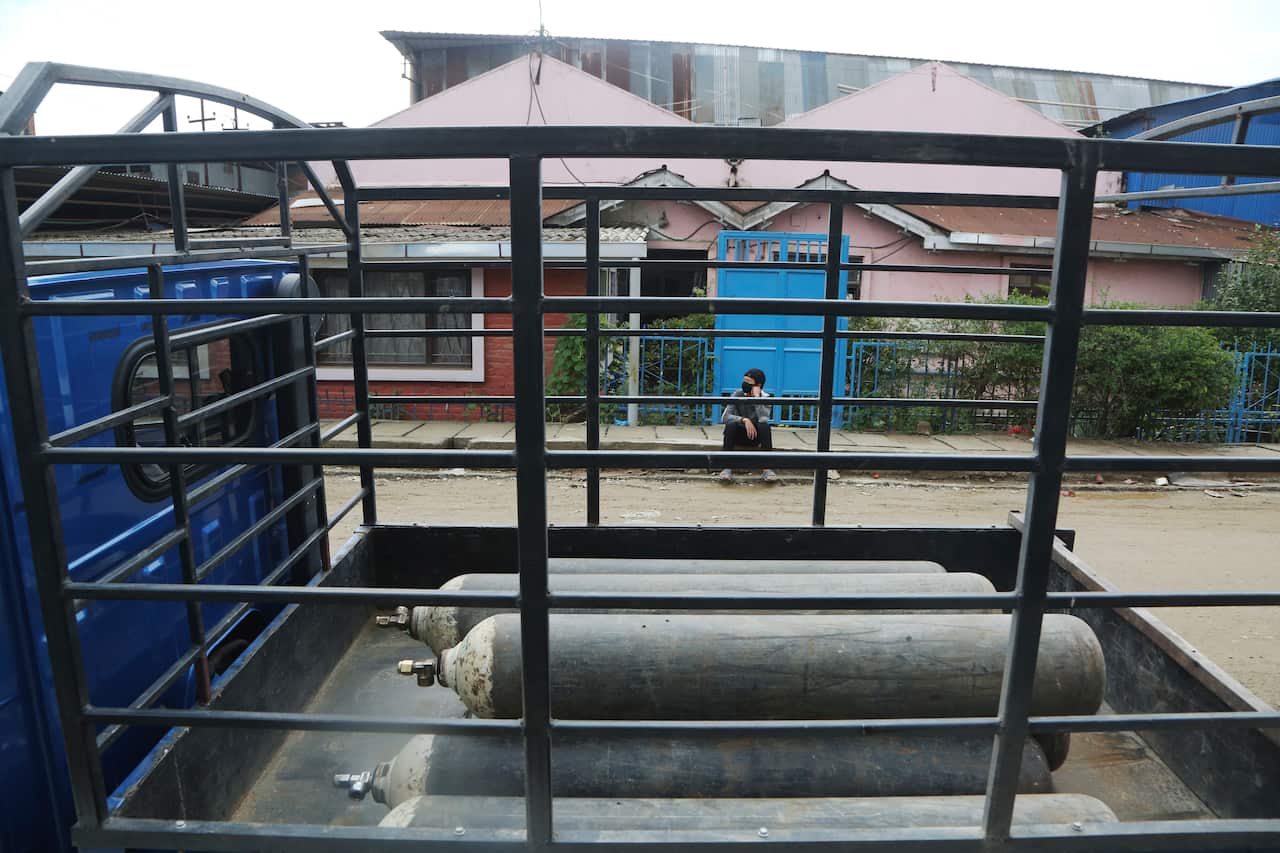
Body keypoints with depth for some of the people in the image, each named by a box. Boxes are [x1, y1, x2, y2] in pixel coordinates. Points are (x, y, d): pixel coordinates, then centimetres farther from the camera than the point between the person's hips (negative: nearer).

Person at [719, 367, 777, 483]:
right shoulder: (737, 395, -8)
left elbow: (763, 419, -29)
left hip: (756, 435, 0)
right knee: (731, 425, -31)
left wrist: (757, 396, -28)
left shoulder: (765, 398, -10)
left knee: (764, 426, -32)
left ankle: (767, 468, -30)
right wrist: (744, 420, -31)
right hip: (739, 435, 1)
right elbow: (724, 417, -18)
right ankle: (727, 467, -31)